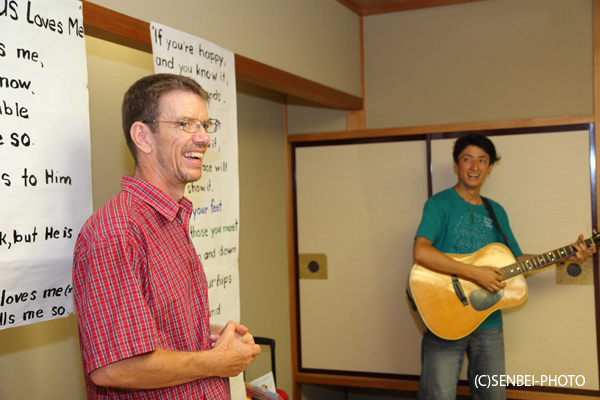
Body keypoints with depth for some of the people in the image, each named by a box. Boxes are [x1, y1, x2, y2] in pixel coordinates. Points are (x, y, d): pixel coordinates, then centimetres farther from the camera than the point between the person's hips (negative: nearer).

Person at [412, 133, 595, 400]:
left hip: (489, 322, 6)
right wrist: (475, 273, -24)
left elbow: (516, 260, 18)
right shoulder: (440, 204, -7)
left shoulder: (496, 212, 14)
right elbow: (421, 252, -23)